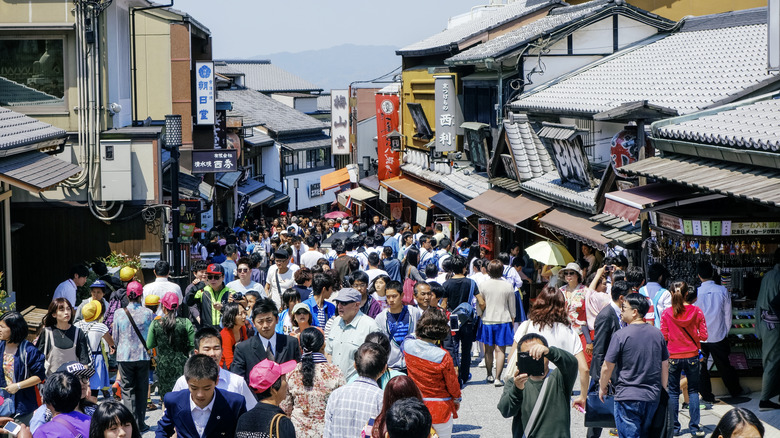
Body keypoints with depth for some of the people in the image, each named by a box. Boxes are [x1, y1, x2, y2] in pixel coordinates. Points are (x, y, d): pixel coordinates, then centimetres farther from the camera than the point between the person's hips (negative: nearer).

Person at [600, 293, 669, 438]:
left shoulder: (621, 335, -12)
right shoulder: (657, 333, 5)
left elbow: (607, 368, -7)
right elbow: (665, 366, 13)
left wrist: (602, 388, 10)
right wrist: (662, 391, 24)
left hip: (628, 397, -5)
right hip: (653, 397, 5)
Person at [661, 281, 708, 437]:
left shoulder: (666, 313, -8)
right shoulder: (697, 312, -7)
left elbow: (663, 336, -4)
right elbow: (703, 336, -5)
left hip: (673, 357, 0)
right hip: (692, 357, 1)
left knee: (673, 392, 10)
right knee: (693, 391, 10)